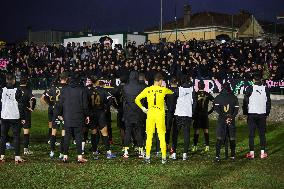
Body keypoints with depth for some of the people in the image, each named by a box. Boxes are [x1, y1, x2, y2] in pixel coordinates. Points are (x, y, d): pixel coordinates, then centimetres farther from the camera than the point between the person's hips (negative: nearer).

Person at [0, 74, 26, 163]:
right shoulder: (17, 91, -8)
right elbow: (20, 105, -6)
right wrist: (22, 117, 0)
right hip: (15, 117, -3)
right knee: (16, 136, 2)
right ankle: (17, 157, -1)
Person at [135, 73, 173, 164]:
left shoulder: (147, 89, 2)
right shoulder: (163, 90, -2)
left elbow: (137, 99, 2)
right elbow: (172, 92, 19)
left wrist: (142, 108, 8)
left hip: (150, 114, 2)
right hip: (160, 115, -2)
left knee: (149, 136, 7)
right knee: (162, 136, 3)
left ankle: (147, 157, 7)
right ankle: (164, 157, 3)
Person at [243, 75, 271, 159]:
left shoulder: (250, 89, -5)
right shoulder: (265, 89, 2)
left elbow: (245, 101, -3)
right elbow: (268, 102, 8)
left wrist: (245, 113, 6)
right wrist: (267, 113, 16)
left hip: (252, 114, -2)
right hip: (262, 114, 2)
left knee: (251, 134, 2)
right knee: (262, 134, 8)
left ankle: (251, 153, 2)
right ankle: (263, 152, 8)